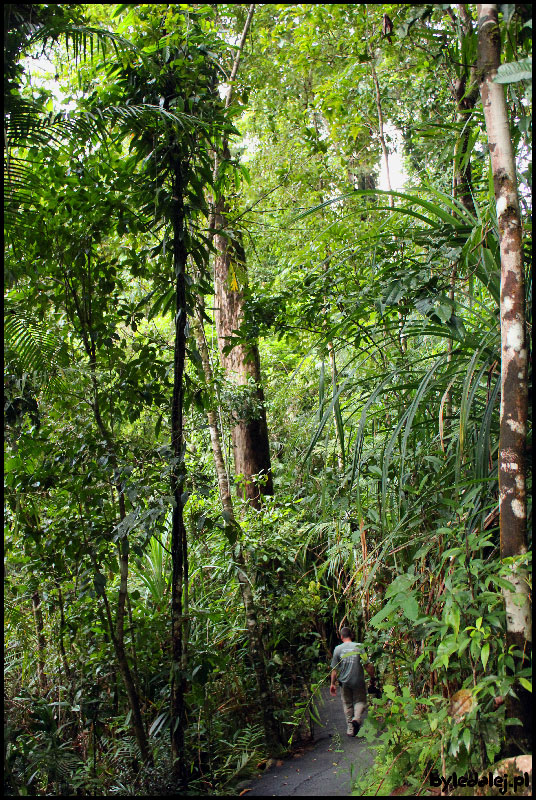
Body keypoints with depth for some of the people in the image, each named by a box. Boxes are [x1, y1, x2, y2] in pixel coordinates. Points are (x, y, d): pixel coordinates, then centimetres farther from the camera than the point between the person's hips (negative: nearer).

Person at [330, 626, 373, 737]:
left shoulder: (338, 649, -2)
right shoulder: (359, 647, -5)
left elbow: (334, 669, 0)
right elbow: (368, 665, -7)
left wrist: (333, 684, 8)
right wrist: (373, 677, 5)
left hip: (344, 682, 1)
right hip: (358, 681, -1)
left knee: (347, 704, 14)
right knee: (360, 701, 12)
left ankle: (350, 728, 13)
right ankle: (357, 718, -14)